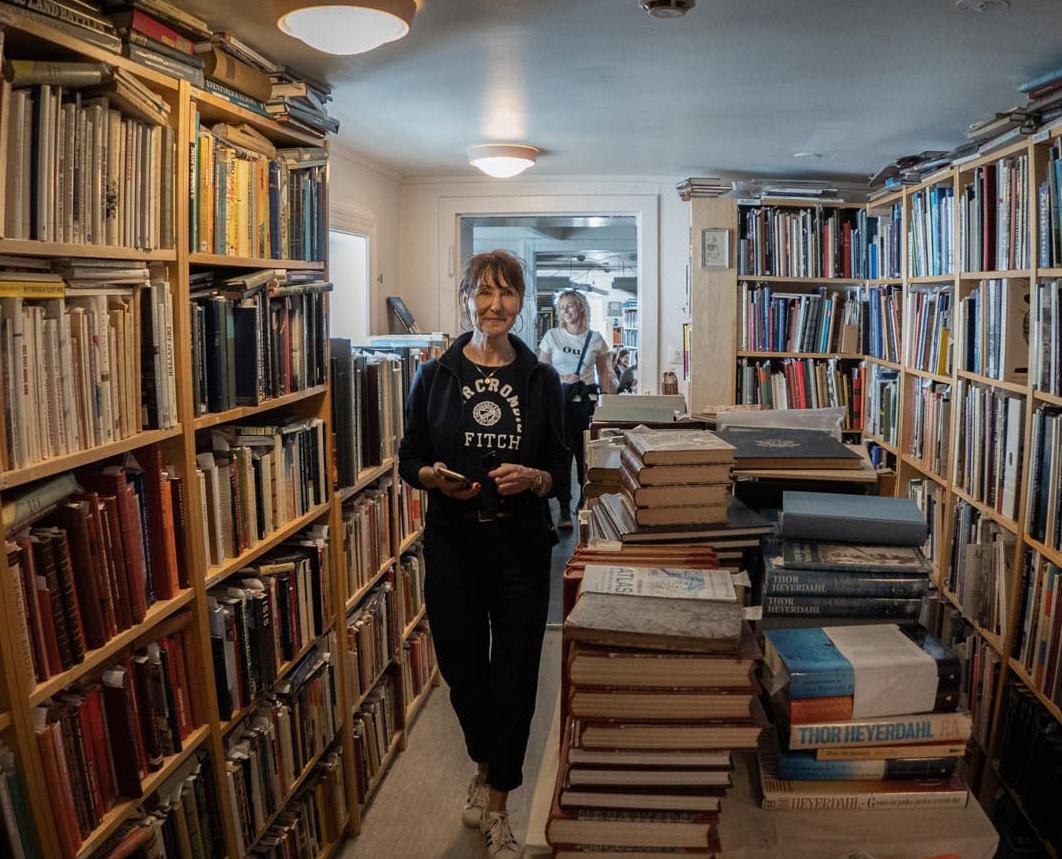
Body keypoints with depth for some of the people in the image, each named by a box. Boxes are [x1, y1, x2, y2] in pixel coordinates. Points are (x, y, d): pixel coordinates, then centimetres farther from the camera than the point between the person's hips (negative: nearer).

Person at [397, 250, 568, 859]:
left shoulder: (542, 380, 1)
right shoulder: (435, 376, 0)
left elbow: (561, 471, 4)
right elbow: (409, 461, 5)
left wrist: (531, 478, -17)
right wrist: (436, 477, -15)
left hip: (522, 546, 0)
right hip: (452, 545, 1)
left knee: (514, 677, 6)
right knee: (463, 669, 13)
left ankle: (497, 808, 27)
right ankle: (484, 766, 44)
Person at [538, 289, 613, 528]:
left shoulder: (596, 339, 6)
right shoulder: (552, 336, 3)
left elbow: (603, 374, 11)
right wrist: (561, 379, -13)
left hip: (587, 400, 1)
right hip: (559, 400, -1)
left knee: (587, 454, 4)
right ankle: (564, 511, 2)